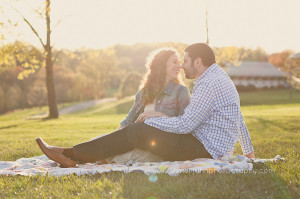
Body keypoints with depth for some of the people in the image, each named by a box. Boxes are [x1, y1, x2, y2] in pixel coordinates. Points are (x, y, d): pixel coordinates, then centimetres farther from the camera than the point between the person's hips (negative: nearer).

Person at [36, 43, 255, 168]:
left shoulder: (209, 85, -18)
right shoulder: (219, 77, 17)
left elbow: (185, 125, -23)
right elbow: (240, 120, 23)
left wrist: (150, 120, -10)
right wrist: (249, 151, 32)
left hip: (206, 148, -10)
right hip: (210, 147, 10)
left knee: (138, 131, -14)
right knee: (137, 131, 8)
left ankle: (73, 155, -10)